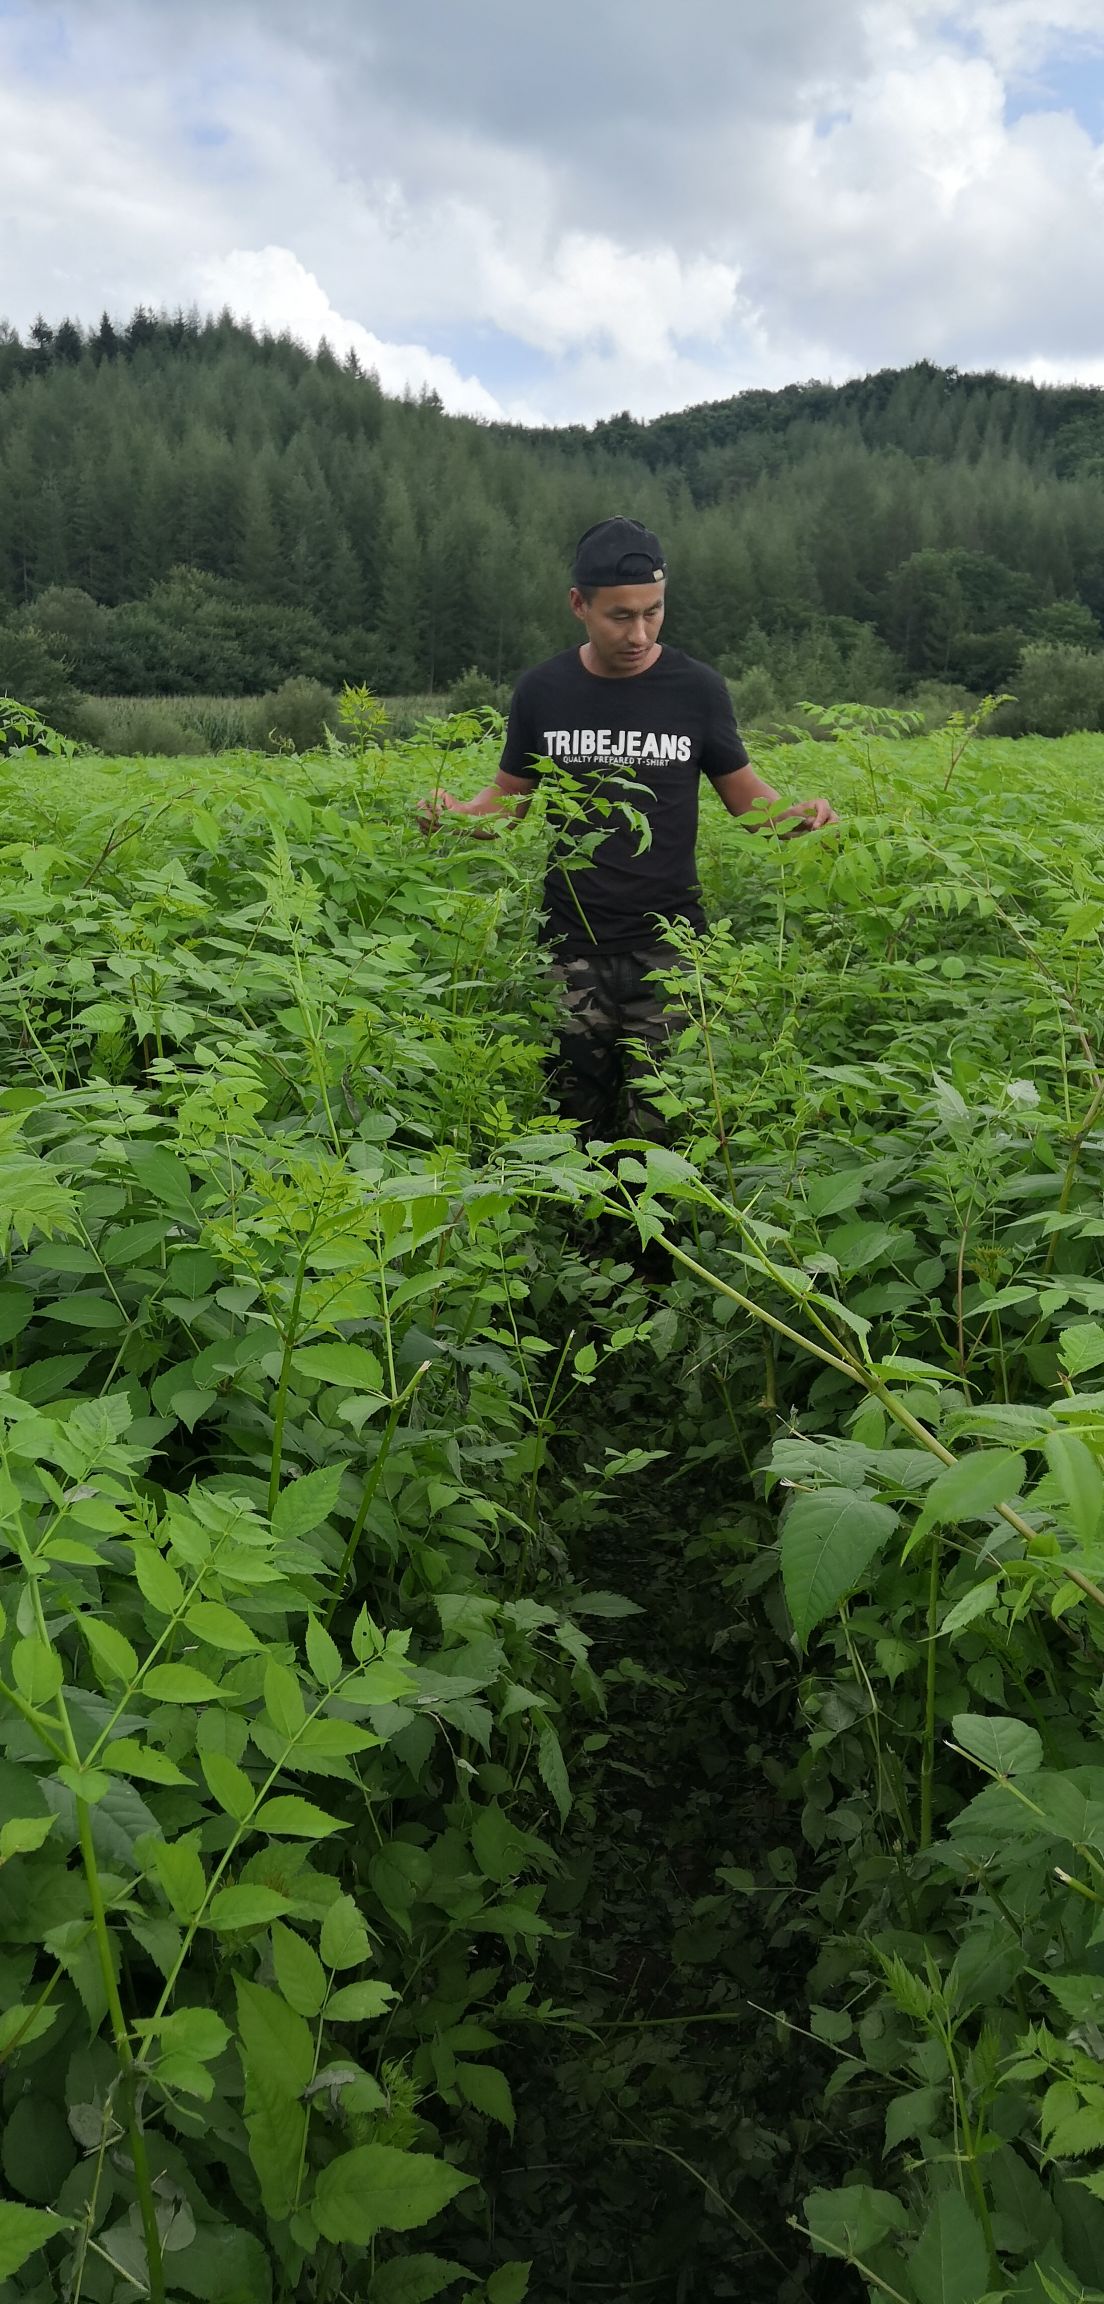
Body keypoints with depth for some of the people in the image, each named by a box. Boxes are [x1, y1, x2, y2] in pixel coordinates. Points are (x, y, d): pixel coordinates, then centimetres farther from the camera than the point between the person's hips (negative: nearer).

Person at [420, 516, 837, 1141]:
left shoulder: (696, 688, -1)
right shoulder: (543, 691, 3)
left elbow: (745, 795, 7)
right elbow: (509, 798, 11)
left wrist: (793, 815, -14)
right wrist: (457, 814, -10)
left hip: (668, 948, -1)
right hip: (573, 949, 2)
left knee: (664, 1129, -2)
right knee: (580, 1125, 8)